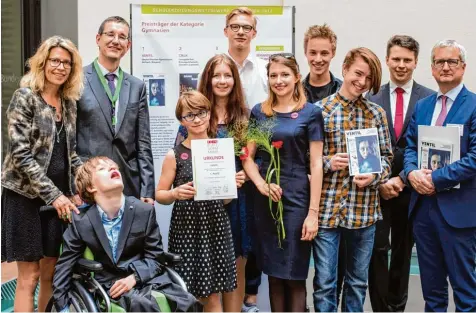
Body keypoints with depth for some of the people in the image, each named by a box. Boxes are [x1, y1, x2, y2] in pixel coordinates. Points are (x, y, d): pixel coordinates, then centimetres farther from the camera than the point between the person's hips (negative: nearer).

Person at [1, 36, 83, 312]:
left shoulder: (69, 103, 10)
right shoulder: (25, 97, -9)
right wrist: (53, 195, -19)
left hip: (59, 196, 6)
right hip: (26, 196, -6)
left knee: (51, 273, 11)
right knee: (30, 276, -1)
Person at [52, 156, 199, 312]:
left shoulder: (145, 211, -1)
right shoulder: (81, 222, -2)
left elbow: (154, 257, 3)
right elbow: (64, 266, 6)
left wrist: (134, 278, -15)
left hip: (145, 276, 2)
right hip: (111, 283, -2)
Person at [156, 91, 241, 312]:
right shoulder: (174, 155, -4)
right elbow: (159, 195, 0)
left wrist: (233, 186, -7)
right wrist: (176, 194, -19)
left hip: (216, 227, 2)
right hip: (186, 229, -2)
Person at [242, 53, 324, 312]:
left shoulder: (310, 113, -1)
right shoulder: (259, 112, 8)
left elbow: (316, 164, -4)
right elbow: (248, 157, 8)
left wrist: (313, 212, -10)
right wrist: (261, 184, -12)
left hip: (297, 198, -3)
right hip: (265, 199, 3)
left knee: (294, 274, 0)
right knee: (273, 273, 10)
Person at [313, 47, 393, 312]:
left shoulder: (377, 114, 5)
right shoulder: (319, 109, -1)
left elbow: (387, 157, 7)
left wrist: (374, 176, -12)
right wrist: (328, 162, -16)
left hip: (364, 209, 2)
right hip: (326, 208, -2)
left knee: (358, 281, 15)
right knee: (324, 282, 4)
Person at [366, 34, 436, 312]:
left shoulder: (430, 99, -1)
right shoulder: (373, 98, 4)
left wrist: (401, 179, -13)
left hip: (410, 187, 0)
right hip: (377, 187, 0)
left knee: (403, 252, 12)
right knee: (377, 249, -4)